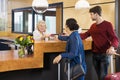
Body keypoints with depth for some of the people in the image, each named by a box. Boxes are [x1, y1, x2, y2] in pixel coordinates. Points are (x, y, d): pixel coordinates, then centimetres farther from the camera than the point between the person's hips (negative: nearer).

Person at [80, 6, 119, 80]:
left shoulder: (107, 24, -8)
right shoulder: (93, 26, 12)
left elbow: (115, 39, -14)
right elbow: (85, 35, 23)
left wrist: (112, 47, -35)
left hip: (104, 54, -6)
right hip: (95, 54, 6)